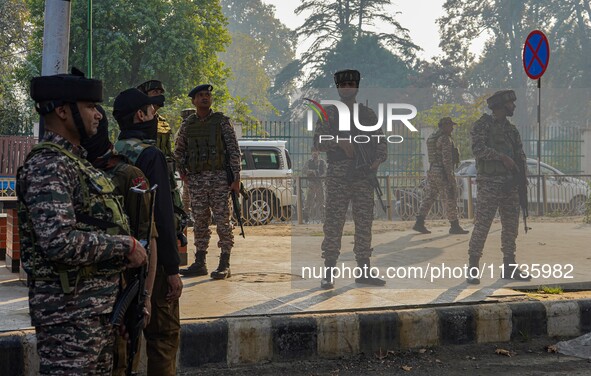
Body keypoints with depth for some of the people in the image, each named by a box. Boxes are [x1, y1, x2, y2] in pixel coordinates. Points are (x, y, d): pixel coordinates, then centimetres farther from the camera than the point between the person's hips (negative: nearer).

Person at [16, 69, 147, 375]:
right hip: (70, 310, -10)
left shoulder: (76, 160, 15)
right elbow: (60, 243, -28)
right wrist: (126, 246, -17)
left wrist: (127, 249, 9)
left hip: (97, 304, 10)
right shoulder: (47, 166, -17)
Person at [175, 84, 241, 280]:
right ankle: (199, 263, 14)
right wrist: (183, 171, 10)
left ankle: (224, 264, 0)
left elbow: (234, 150, -2)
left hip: (219, 177, -4)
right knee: (200, 222, 8)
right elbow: (178, 151, 22)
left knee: (222, 221, -4)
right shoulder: (187, 124, 10)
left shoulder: (222, 121, 0)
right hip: (196, 180, 4)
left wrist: (236, 178, -8)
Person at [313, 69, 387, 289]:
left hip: (364, 177, 2)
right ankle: (328, 272, 0)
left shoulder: (368, 115, 13)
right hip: (338, 177, -2)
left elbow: (380, 142, 13)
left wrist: (379, 159, -6)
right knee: (333, 224, -5)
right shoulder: (329, 114, 7)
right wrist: (339, 141, -19)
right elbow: (318, 142, -2)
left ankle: (364, 271, 10)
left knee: (364, 224, 3)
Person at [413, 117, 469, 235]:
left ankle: (419, 223, 4)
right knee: (450, 200, -1)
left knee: (429, 197, 9)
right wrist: (450, 176, -19)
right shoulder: (445, 139, -14)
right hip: (443, 172, -9)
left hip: (432, 171, 9)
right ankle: (455, 226, 4)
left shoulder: (431, 138, 15)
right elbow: (447, 159, -20)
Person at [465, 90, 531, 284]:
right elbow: (478, 148, -18)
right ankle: (472, 269, -5)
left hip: (510, 184, 7)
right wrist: (502, 157, -23)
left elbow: (520, 155, 15)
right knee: (482, 226, -10)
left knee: (511, 226, 8)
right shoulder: (482, 125, -3)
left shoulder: (512, 129, 16)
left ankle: (509, 268, 17)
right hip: (489, 183, -7)